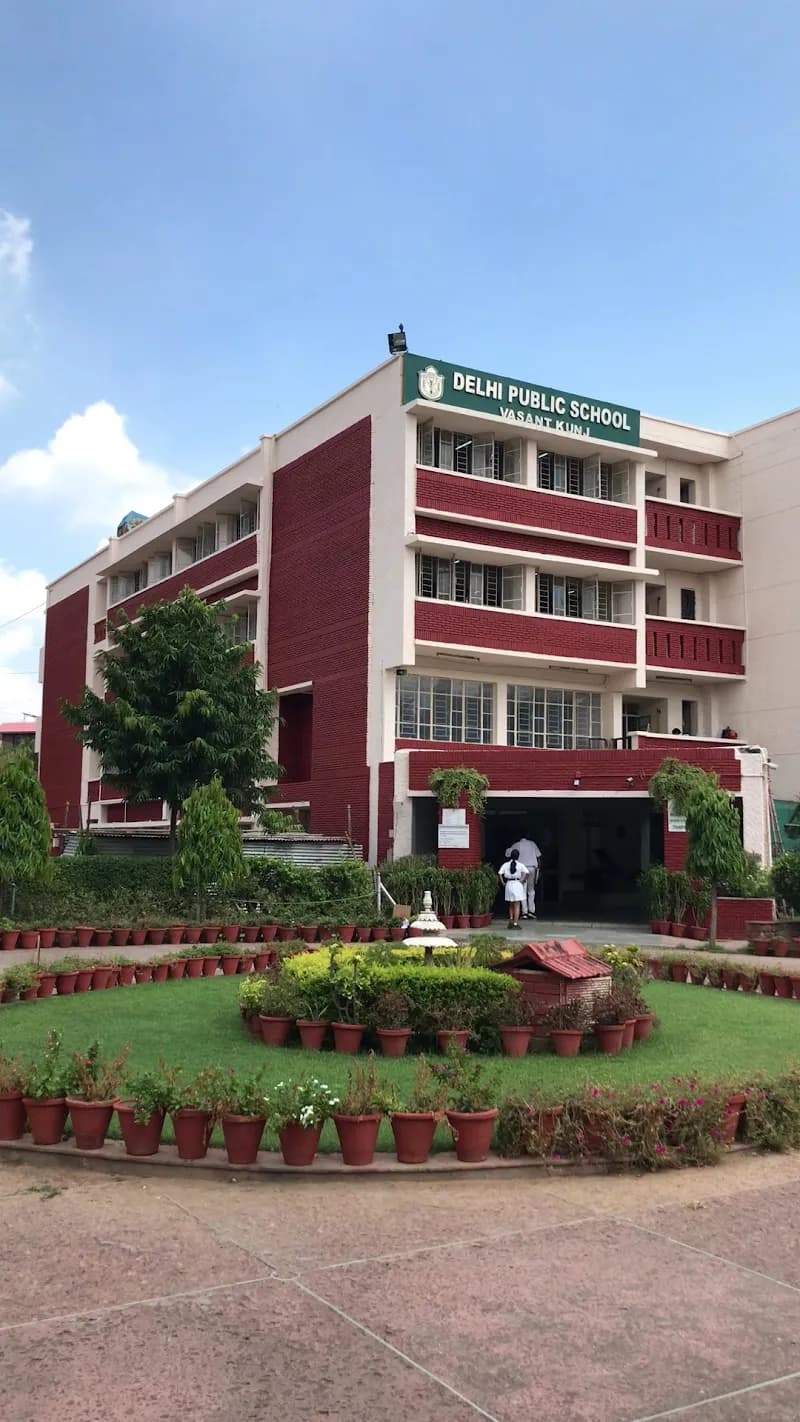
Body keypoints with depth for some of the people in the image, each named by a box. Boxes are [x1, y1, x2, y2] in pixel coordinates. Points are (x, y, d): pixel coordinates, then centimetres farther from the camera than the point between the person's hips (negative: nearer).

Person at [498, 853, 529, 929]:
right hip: (518, 884, -3)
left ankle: (511, 920, 14)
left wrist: (503, 882, 0)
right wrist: (522, 880, -7)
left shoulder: (506, 864, 2)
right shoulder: (520, 864, -4)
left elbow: (499, 873, -8)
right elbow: (526, 872, -18)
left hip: (509, 885, 3)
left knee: (511, 905, 19)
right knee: (517, 906, 2)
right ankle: (515, 923, 0)